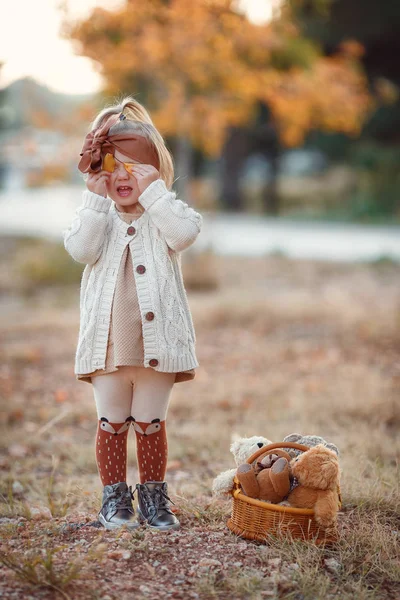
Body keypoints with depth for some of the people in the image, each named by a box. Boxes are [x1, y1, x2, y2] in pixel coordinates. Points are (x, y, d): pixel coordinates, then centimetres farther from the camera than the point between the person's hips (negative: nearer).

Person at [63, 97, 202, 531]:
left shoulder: (164, 215, 1)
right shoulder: (98, 218, 5)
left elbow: (184, 234, -21)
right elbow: (80, 249, -14)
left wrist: (152, 192, -20)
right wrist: (95, 199, -15)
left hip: (156, 343, -1)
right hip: (108, 344, 2)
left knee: (150, 423, 9)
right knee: (111, 423, 9)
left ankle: (153, 497, 23)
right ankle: (114, 499, 22)